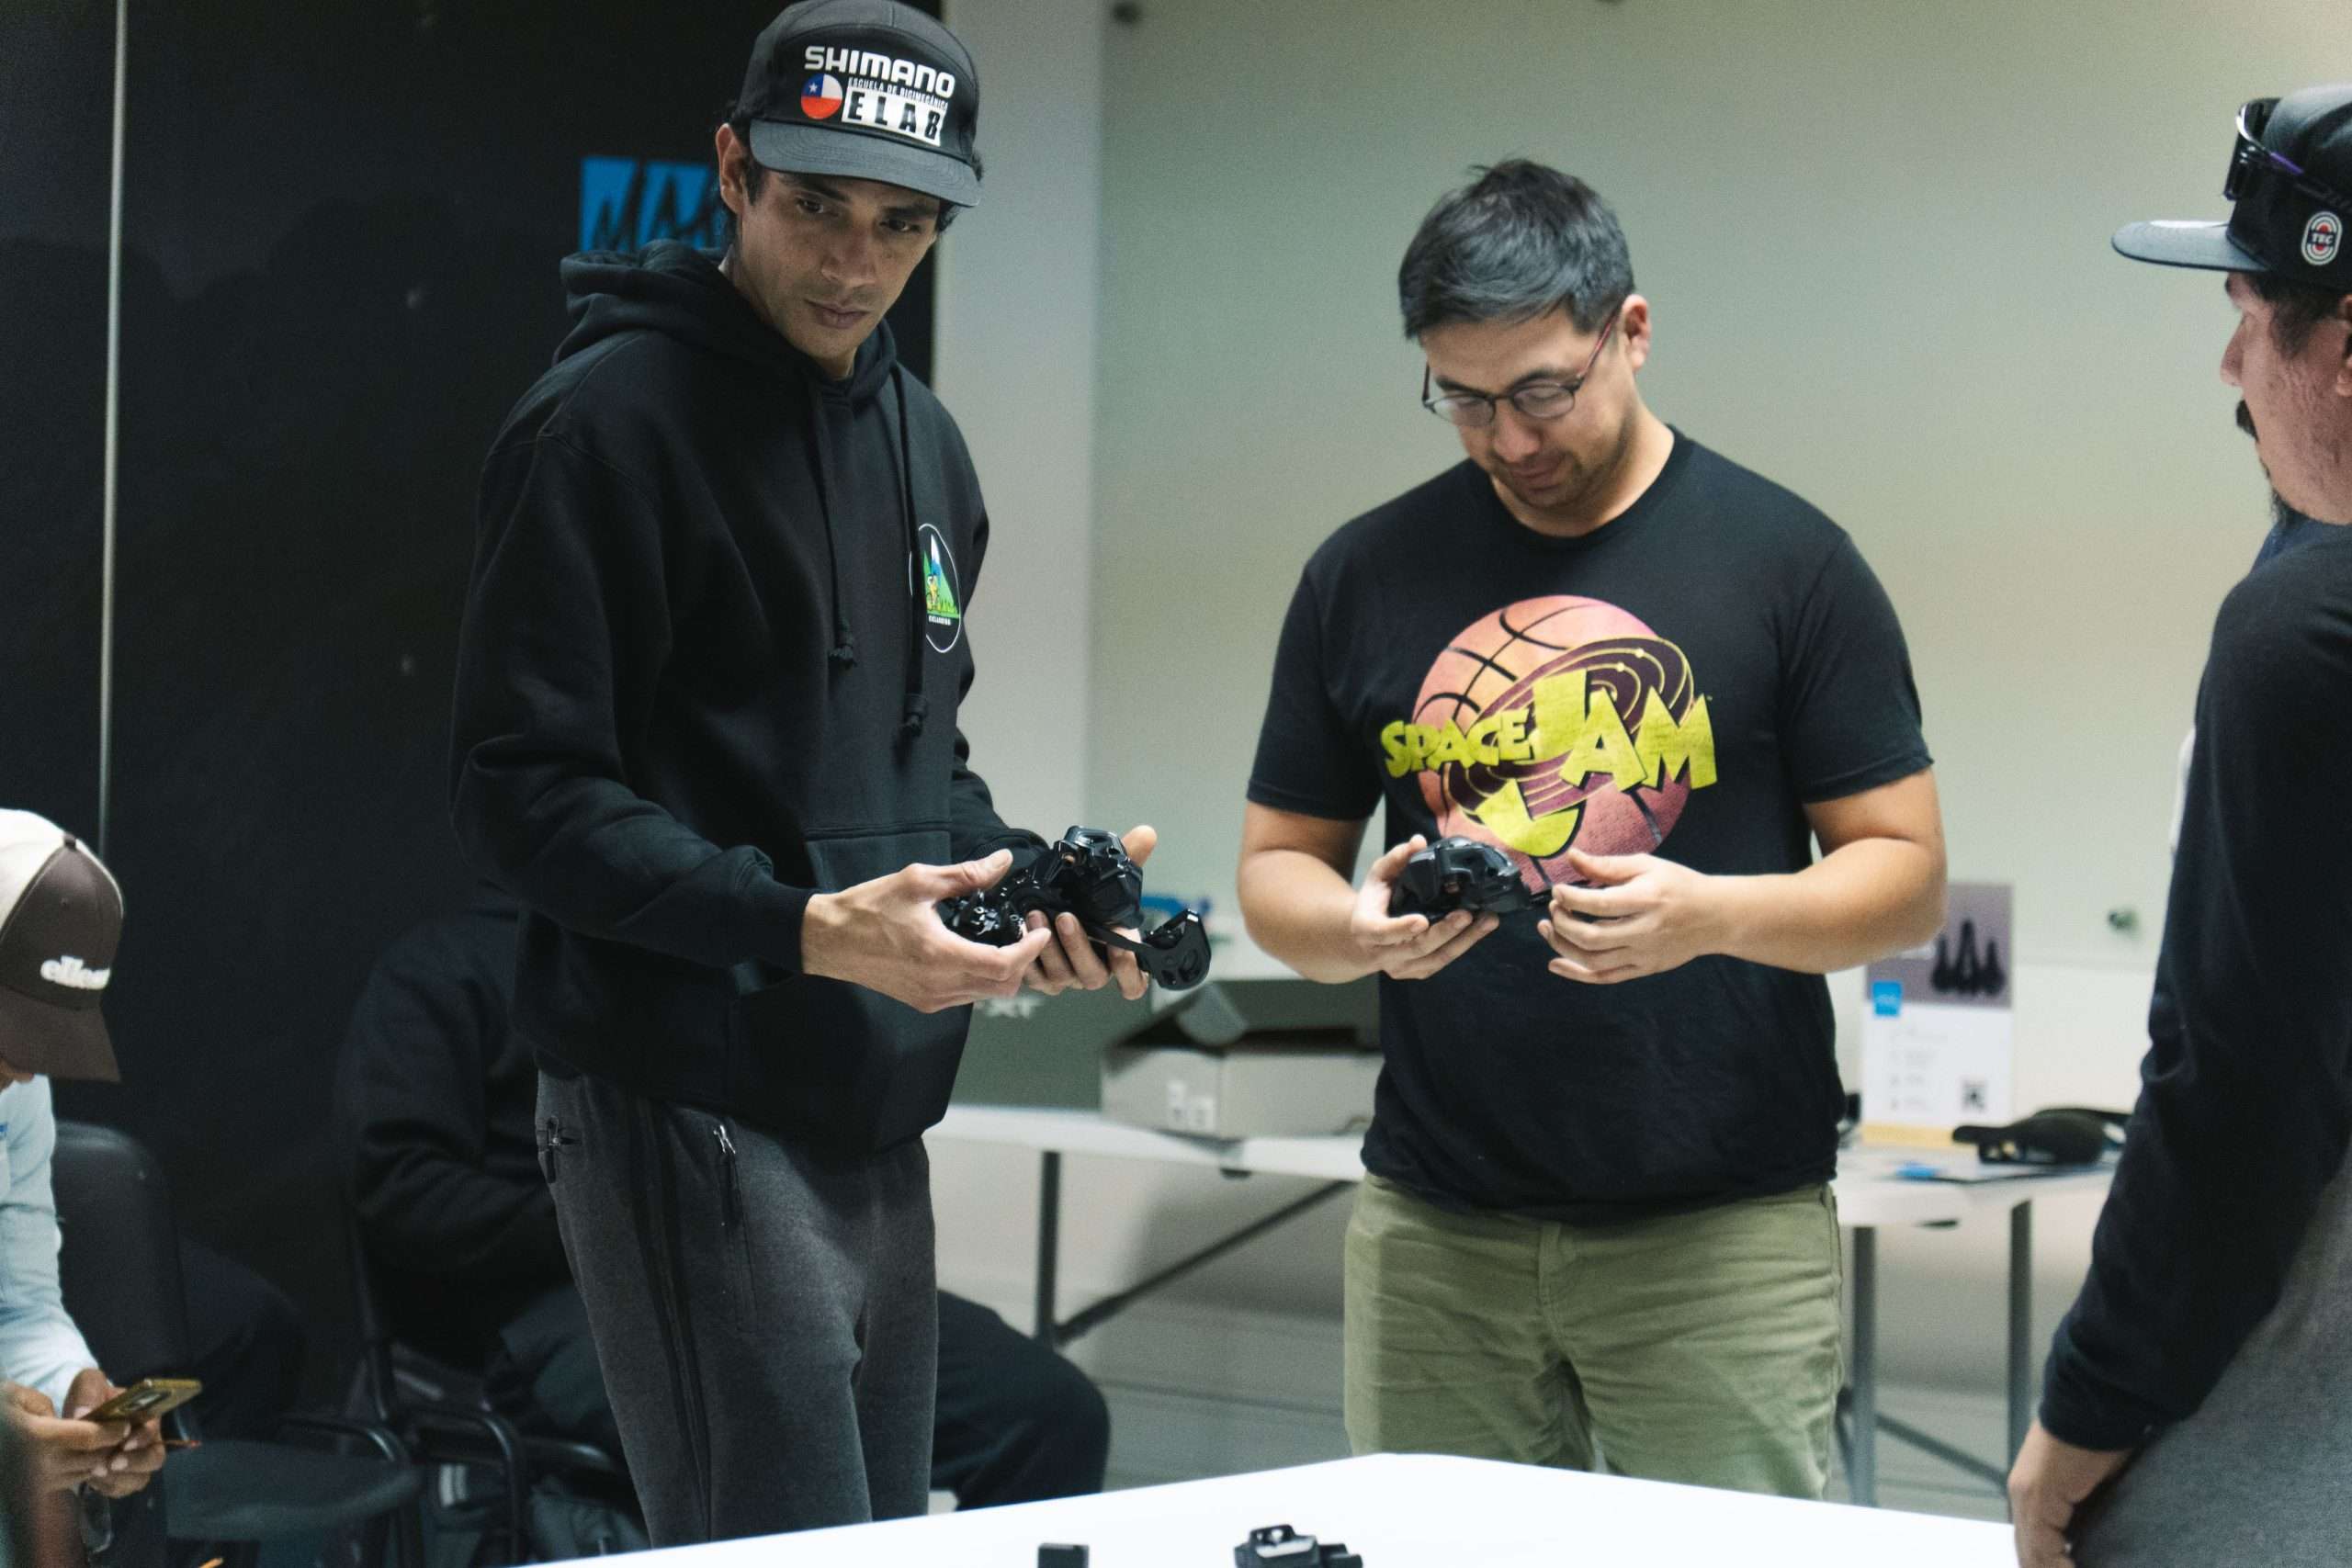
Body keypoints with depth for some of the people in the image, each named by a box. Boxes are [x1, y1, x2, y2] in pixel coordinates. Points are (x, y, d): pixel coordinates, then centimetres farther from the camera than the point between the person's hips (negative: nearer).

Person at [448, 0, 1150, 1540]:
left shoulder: (922, 442, 15)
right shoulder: (616, 416, -10)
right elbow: (523, 793, -15)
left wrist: (1034, 879, 3)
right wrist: (810, 932, -24)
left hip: (878, 1115, 8)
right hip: (692, 1110, -8)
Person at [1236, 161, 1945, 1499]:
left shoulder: (1785, 560, 0)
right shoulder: (1368, 576, 8)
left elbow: (1905, 874, 0)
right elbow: (1278, 871, 12)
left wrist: (1708, 912, -19)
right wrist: (1360, 927, -11)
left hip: (1723, 1225, -2)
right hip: (1436, 1227, 3)